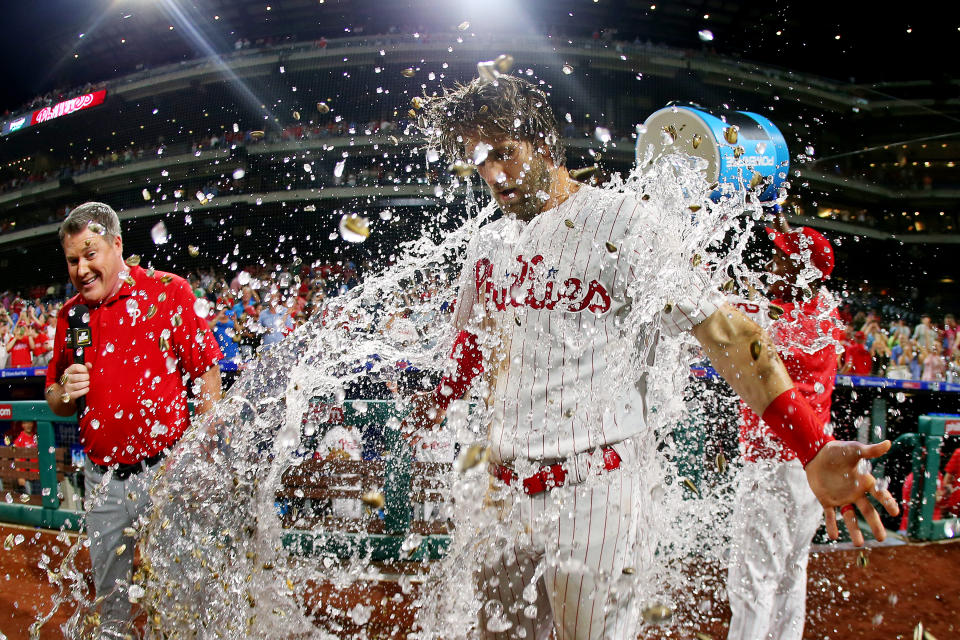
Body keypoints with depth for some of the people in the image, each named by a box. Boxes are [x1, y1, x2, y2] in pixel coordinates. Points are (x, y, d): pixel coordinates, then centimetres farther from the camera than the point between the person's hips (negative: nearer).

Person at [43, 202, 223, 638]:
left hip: (167, 469, -4)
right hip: (103, 478, 5)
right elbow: (55, 402, 18)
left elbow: (207, 376, -7)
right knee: (109, 588, 17)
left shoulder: (167, 292, -6)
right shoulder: (70, 315, 8)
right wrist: (65, 393, -6)